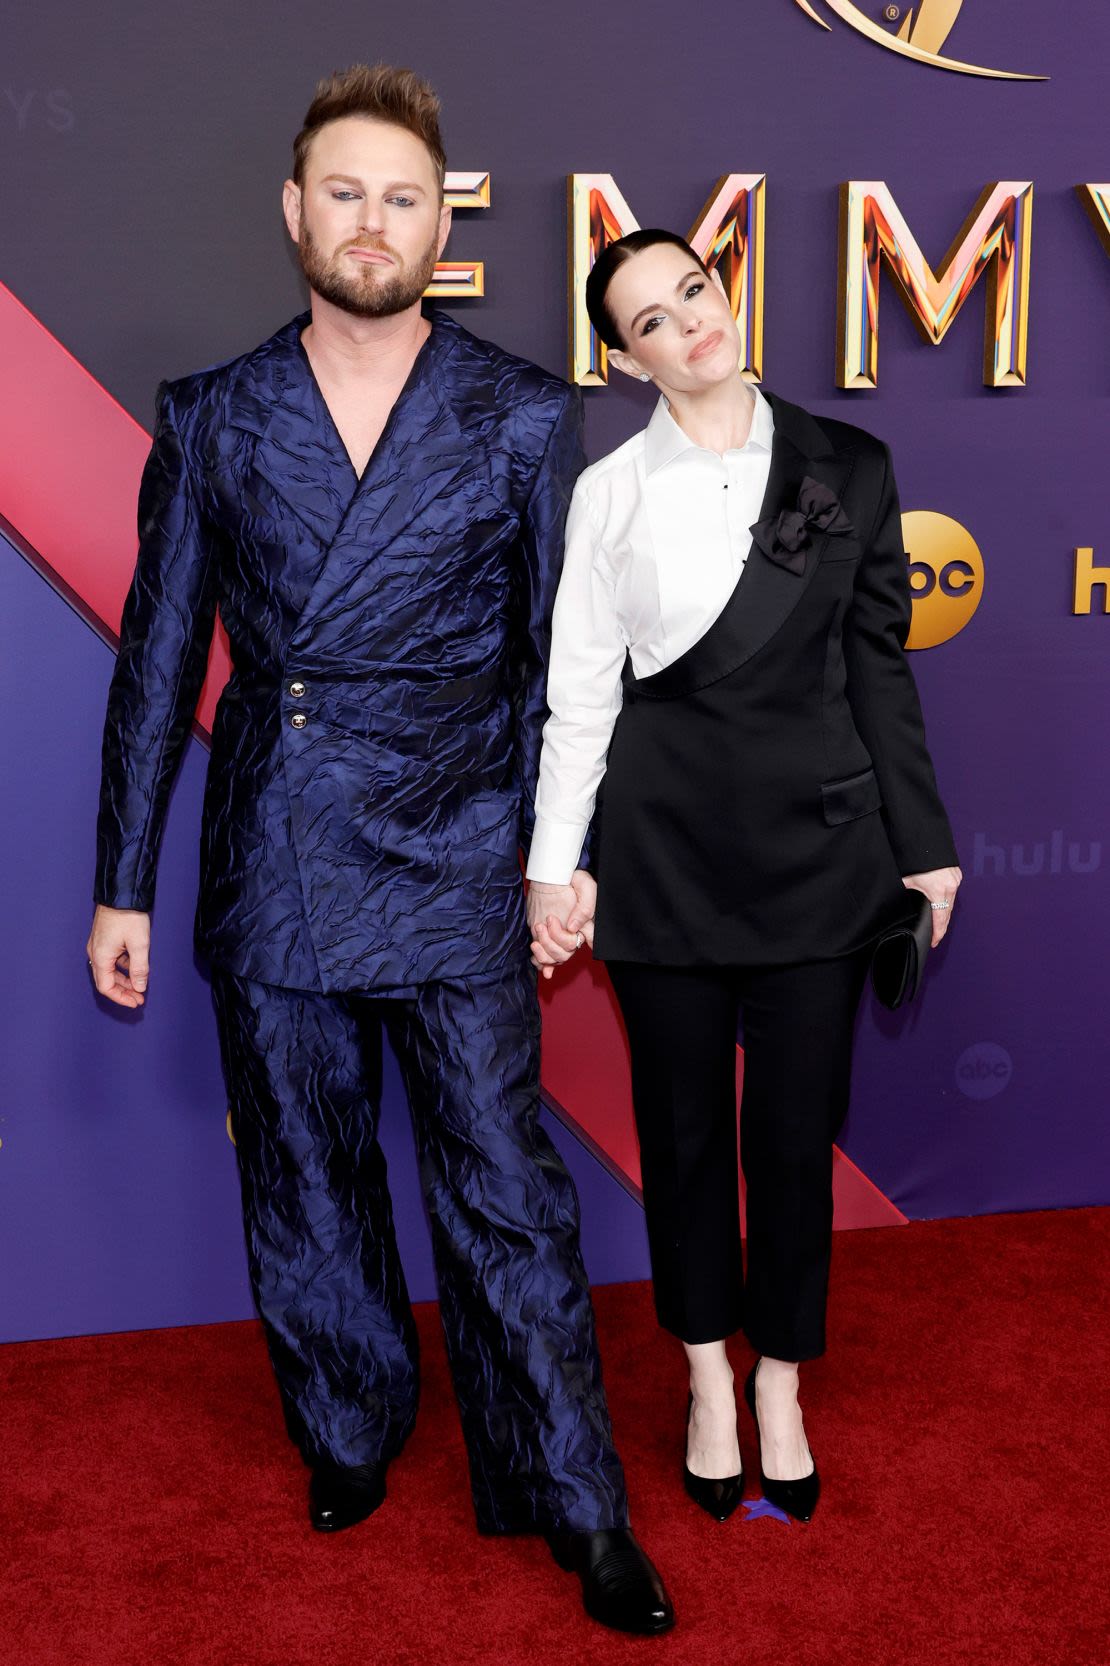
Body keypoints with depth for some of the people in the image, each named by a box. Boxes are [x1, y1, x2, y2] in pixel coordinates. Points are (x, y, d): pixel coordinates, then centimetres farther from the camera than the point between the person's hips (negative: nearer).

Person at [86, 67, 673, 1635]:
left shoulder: (525, 418, 1)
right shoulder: (210, 417, 4)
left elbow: (555, 659, 4)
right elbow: (158, 661, 6)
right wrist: (122, 883, 6)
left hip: (452, 864, -2)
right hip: (267, 874, 2)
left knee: (506, 1195, 4)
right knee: (303, 1188, 15)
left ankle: (576, 1504, 22)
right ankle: (348, 1434, 39)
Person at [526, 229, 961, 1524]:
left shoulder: (848, 469, 2)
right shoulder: (612, 492, -1)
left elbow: (878, 665, 5)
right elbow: (579, 692, 1)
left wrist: (923, 839, 4)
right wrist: (554, 866, -2)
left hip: (817, 844, 1)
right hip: (665, 847, 0)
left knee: (795, 1128, 8)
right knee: (683, 1126, 11)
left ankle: (781, 1385, 29)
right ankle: (709, 1381, 31)